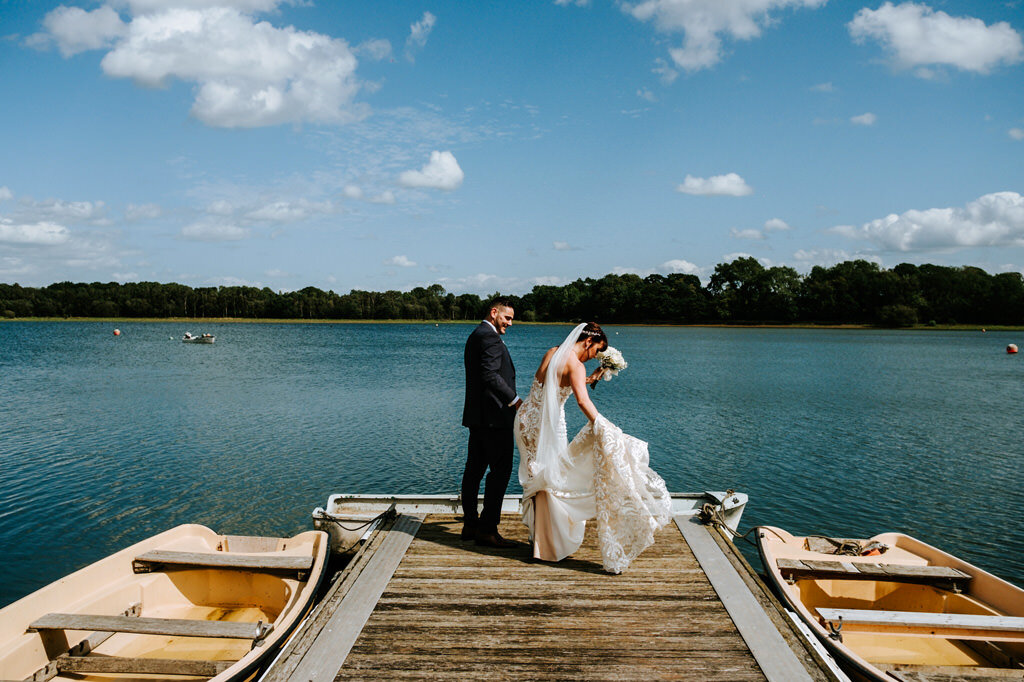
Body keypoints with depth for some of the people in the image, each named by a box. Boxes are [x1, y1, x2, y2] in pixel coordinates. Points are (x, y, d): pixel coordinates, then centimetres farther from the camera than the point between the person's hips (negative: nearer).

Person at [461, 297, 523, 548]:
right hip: (494, 415, -11)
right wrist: (515, 400, -20)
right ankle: (487, 530, -4)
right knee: (500, 471, -6)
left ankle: (470, 524, 19)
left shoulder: (475, 336, 20)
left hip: (477, 415, 11)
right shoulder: (489, 337, -13)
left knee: (474, 469, 12)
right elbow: (490, 375, -24)